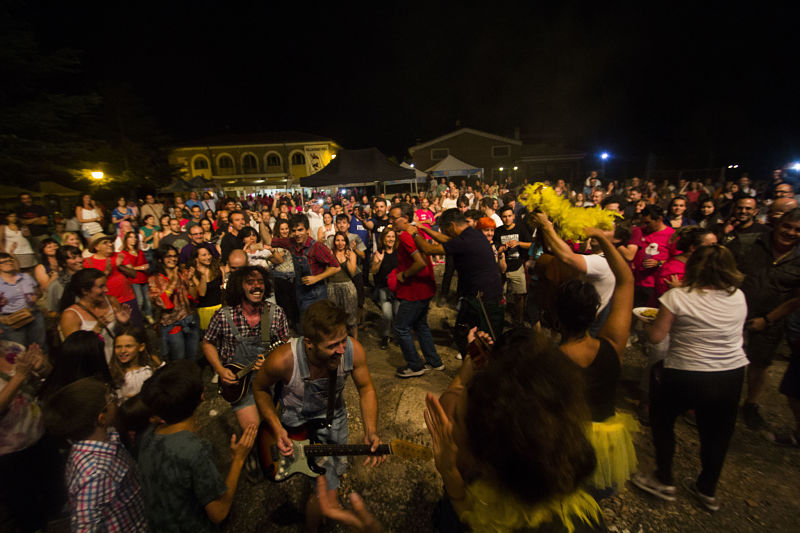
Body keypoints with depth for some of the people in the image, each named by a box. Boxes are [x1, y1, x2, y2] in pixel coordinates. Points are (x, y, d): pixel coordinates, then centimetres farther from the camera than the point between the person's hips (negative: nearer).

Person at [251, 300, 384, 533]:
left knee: (335, 468, 26)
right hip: (299, 422, -3)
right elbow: (260, 388, -13)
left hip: (334, 416, 4)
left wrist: (371, 433, -23)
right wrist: (277, 429, -21)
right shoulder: (283, 360, -37)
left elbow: (365, 388, -13)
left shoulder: (353, 350, -30)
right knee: (326, 492, -8)